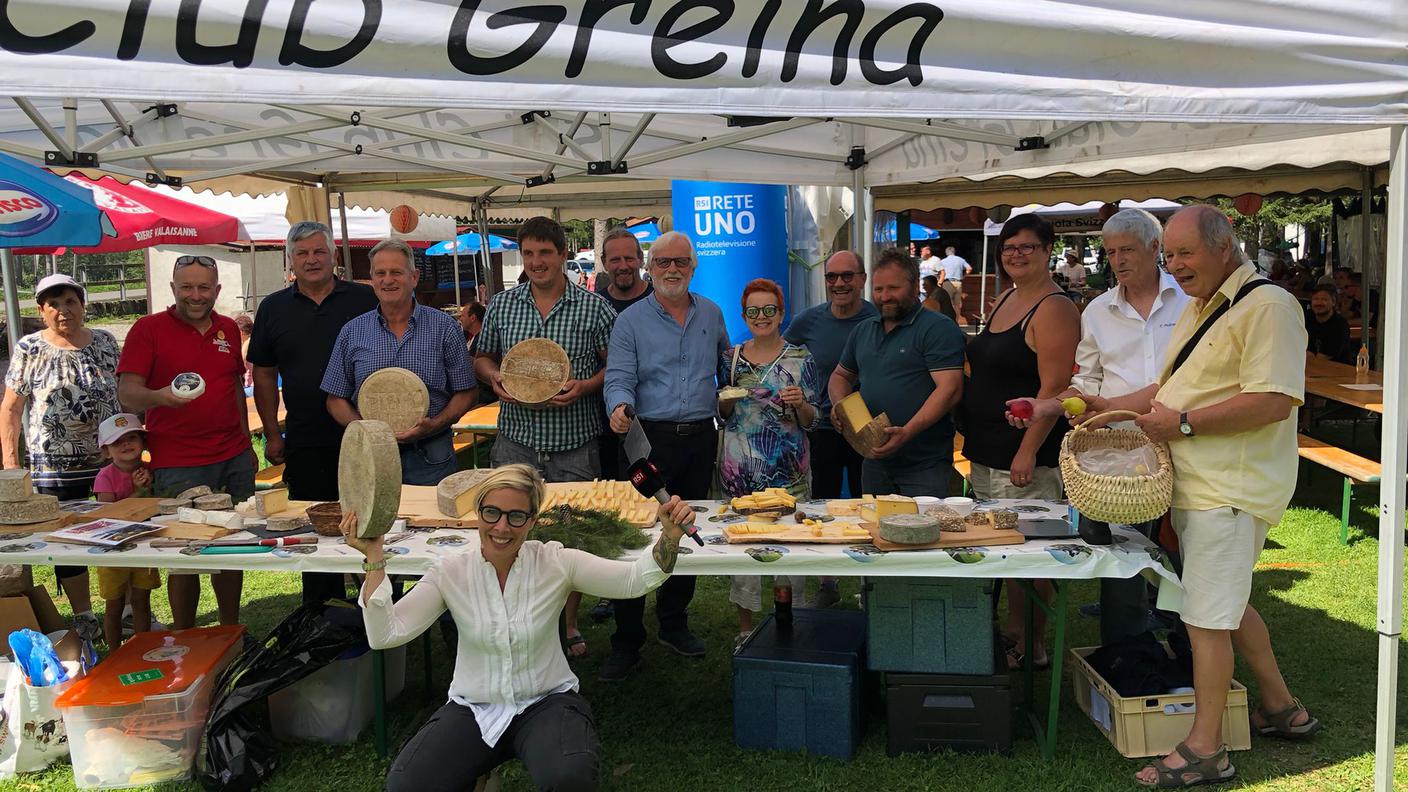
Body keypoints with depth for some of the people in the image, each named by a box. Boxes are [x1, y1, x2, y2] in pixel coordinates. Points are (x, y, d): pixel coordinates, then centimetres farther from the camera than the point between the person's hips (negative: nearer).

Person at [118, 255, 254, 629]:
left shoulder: (229, 329, 12)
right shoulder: (149, 329, -4)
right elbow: (127, 393, -11)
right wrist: (160, 396, -32)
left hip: (234, 459, 5)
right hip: (179, 467, -5)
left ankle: (231, 631, 25)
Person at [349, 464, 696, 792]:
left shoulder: (556, 562, -10)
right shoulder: (450, 573, -7)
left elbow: (636, 578, -16)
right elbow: (385, 635, -15)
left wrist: (670, 536, -34)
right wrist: (374, 559, -23)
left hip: (547, 701, -2)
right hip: (474, 708, 2)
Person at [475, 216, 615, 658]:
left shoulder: (594, 308, -1)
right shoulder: (502, 305, 7)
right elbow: (482, 357, 17)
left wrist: (584, 387, -16)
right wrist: (495, 379, -5)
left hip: (575, 446, -2)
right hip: (516, 443, 2)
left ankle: (569, 626, 24)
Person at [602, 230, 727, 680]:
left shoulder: (711, 314, 12)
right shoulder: (630, 321, -1)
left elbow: (727, 364, 26)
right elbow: (619, 377, -10)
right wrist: (619, 408, -30)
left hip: (700, 437, 4)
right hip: (650, 437, -4)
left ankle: (674, 623, 28)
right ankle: (626, 643, 2)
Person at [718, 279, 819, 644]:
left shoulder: (800, 358, 0)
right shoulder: (730, 358, 7)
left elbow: (811, 421, 3)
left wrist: (801, 404, -18)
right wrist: (727, 402, -7)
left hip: (789, 469, -2)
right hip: (739, 468, 2)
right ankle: (745, 628, 20)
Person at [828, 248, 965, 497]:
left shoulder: (938, 328, -9)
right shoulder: (863, 330, 15)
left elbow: (950, 389, -18)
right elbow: (841, 376, 26)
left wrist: (907, 432, -27)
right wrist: (839, 405, 3)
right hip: (874, 460, 6)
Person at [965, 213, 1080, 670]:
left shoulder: (1054, 309, -13)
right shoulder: (1005, 300, 15)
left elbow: (1054, 387, -19)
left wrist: (1028, 451, -23)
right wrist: (973, 440, 19)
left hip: (1024, 454, -9)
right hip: (986, 452, 9)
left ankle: (1031, 647, 11)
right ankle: (1012, 636, 27)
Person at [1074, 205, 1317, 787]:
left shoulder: (1267, 306, -15)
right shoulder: (1198, 308, 17)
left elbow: (1274, 402, -24)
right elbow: (1171, 388, 25)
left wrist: (1183, 424, -22)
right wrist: (1113, 407, 11)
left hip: (1229, 492, -10)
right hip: (1197, 486, 10)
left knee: (1207, 617, -5)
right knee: (1228, 604, 20)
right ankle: (1281, 708, 36)